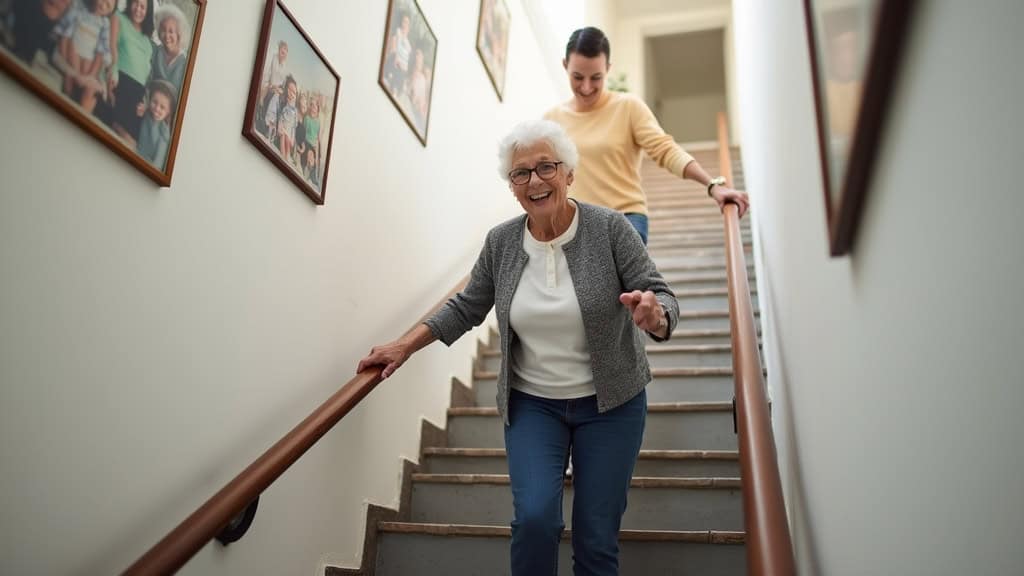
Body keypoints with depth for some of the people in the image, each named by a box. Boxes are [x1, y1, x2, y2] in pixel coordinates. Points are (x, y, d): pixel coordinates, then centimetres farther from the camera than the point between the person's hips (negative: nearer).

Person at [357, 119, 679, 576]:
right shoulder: (500, 242, -2)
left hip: (609, 403, -1)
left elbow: (660, 296, -12)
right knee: (535, 517, -15)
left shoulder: (610, 228, -10)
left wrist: (654, 316, -34)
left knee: (597, 538, 4)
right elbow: (465, 308, 9)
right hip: (532, 404, 2)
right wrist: (405, 346, 5)